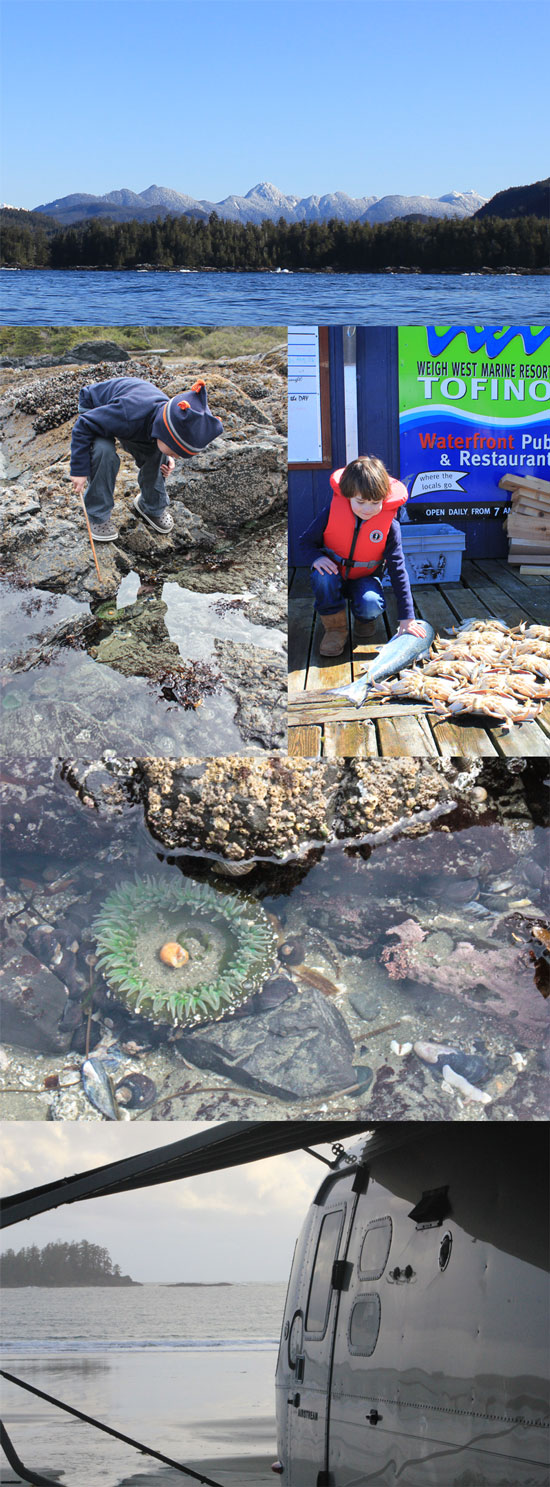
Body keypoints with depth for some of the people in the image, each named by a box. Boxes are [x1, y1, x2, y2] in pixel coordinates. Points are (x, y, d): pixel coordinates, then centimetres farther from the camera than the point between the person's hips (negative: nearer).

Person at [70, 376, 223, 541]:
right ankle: (97, 516, -11)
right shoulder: (129, 416, -47)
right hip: (93, 409, -5)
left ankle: (152, 507, 14)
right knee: (105, 453, -31)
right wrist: (79, 470, -31)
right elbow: (84, 425, -34)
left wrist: (168, 458, -15)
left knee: (156, 455, -12)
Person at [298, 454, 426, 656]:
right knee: (323, 577, -36)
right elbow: (306, 542, -7)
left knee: (371, 605, -33)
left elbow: (398, 570, -16)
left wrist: (407, 618, -18)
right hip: (333, 571, 0)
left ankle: (364, 619, 8)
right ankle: (335, 627, -12)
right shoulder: (333, 510, -21)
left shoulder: (389, 524, -20)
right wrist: (317, 558, -33)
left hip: (364, 578, 0)